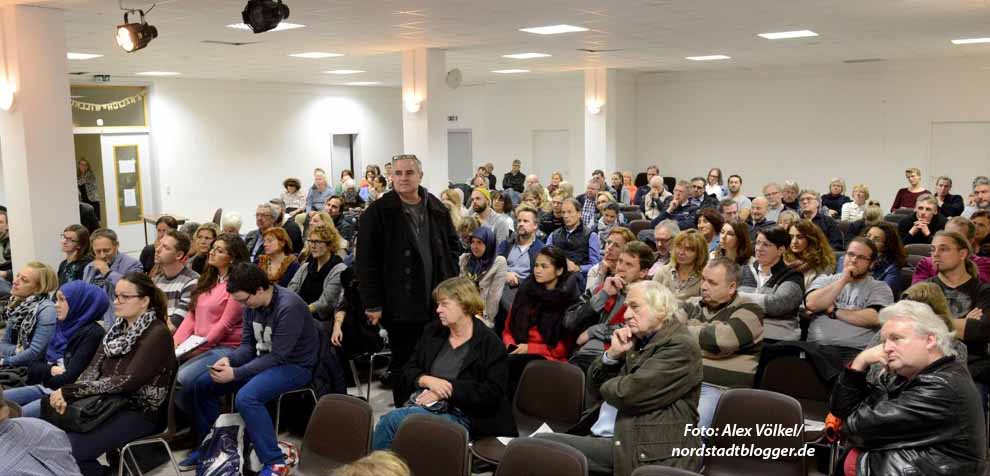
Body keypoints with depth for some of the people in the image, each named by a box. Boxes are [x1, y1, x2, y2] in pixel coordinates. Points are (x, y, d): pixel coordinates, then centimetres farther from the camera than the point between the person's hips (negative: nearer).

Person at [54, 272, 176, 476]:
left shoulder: (157, 333, -15)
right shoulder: (118, 328, 11)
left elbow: (128, 381, -22)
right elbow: (94, 368, 2)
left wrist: (72, 390, -21)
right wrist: (68, 394, -17)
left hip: (141, 412, -7)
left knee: (71, 449, -21)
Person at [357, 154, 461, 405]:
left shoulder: (437, 209, 8)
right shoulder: (377, 212, -6)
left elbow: (453, 246, 17)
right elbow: (366, 261, -9)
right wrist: (373, 304, -13)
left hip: (437, 301, 4)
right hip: (400, 306, -4)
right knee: (403, 363, 8)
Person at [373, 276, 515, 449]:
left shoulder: (490, 344, -2)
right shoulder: (432, 331, 16)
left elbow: (492, 393, -9)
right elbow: (408, 371, 16)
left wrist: (449, 388, -14)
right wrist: (428, 380, -7)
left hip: (461, 417, -5)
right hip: (423, 403, 5)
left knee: (391, 419, -28)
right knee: (390, 421, -30)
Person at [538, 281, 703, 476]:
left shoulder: (680, 345, -11)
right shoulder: (638, 340, 16)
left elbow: (628, 394, -20)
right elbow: (595, 386, 17)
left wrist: (606, 386, 2)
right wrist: (613, 353, 0)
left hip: (649, 453, -8)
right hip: (613, 441, 8)